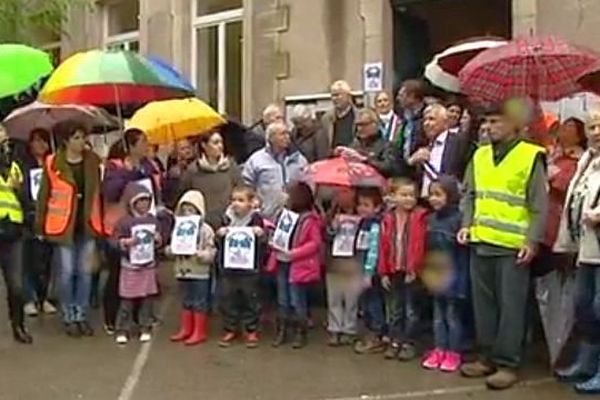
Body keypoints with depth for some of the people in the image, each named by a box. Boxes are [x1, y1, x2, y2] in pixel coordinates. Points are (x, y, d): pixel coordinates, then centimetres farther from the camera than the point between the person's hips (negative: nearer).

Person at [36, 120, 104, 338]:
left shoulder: (93, 161, 3)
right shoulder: (52, 163, -5)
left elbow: (98, 191, 7)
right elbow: (44, 195, -1)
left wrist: (102, 221, 4)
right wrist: (40, 226, -1)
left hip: (88, 223, 3)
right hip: (64, 224, -3)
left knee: (85, 271, 8)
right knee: (67, 271, 2)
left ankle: (82, 316, 20)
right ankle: (69, 317, 15)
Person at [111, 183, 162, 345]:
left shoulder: (153, 220, 4)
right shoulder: (124, 221, -10)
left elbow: (158, 241, 16)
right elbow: (115, 241, -7)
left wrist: (158, 239, -5)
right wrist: (126, 242, -24)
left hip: (149, 266, 4)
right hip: (130, 267, -4)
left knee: (147, 299, 9)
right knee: (127, 301, 1)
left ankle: (145, 328, 19)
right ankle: (123, 330, 11)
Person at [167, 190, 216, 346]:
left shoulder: (206, 230, -11)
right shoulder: (179, 228, 6)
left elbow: (211, 253, -14)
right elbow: (171, 248, 12)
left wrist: (198, 254, -29)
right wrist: (171, 250, -10)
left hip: (200, 273, -6)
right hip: (182, 272, 6)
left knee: (199, 303, 4)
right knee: (186, 302, 16)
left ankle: (200, 332, 13)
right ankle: (185, 329, 27)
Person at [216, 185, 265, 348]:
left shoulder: (256, 219, -7)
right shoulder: (227, 218, 3)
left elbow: (263, 242, -4)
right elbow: (219, 243, 11)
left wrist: (261, 234, -24)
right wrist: (219, 234, -10)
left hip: (249, 268, -3)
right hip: (228, 267, 3)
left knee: (250, 300, 8)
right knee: (227, 299, 9)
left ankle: (251, 330, 21)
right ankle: (230, 329, 23)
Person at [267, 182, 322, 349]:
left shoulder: (310, 220, -13)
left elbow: (315, 243, -16)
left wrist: (294, 253, -22)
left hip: (298, 266, -7)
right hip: (282, 263, 7)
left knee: (297, 301, 2)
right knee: (282, 300, 14)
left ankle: (300, 333, 16)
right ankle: (281, 332, 23)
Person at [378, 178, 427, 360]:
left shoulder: (420, 217, -9)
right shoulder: (388, 219, 4)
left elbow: (420, 245, -12)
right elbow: (384, 247, 4)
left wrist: (414, 268, -14)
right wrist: (384, 272, 1)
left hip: (411, 272, -4)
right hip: (394, 271, 4)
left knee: (410, 309, 6)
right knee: (395, 309, 13)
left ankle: (409, 343, 14)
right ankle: (395, 342, 22)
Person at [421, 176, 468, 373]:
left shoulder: (458, 219, -16)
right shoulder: (430, 219, 4)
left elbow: (463, 255, -16)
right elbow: (427, 250, 9)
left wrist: (461, 284, -16)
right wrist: (426, 274, 9)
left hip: (452, 277, -6)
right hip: (435, 276, 6)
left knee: (453, 315, 6)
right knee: (438, 315, 15)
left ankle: (453, 353, 16)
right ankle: (439, 350, 24)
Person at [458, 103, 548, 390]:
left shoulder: (531, 156, -5)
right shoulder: (480, 155, 11)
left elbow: (539, 205, -6)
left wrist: (532, 240, -11)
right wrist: (467, 224, 5)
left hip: (512, 246, -6)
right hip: (480, 243, 6)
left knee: (510, 305, 0)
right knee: (484, 303, 11)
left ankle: (507, 363, 8)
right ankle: (488, 357, 22)